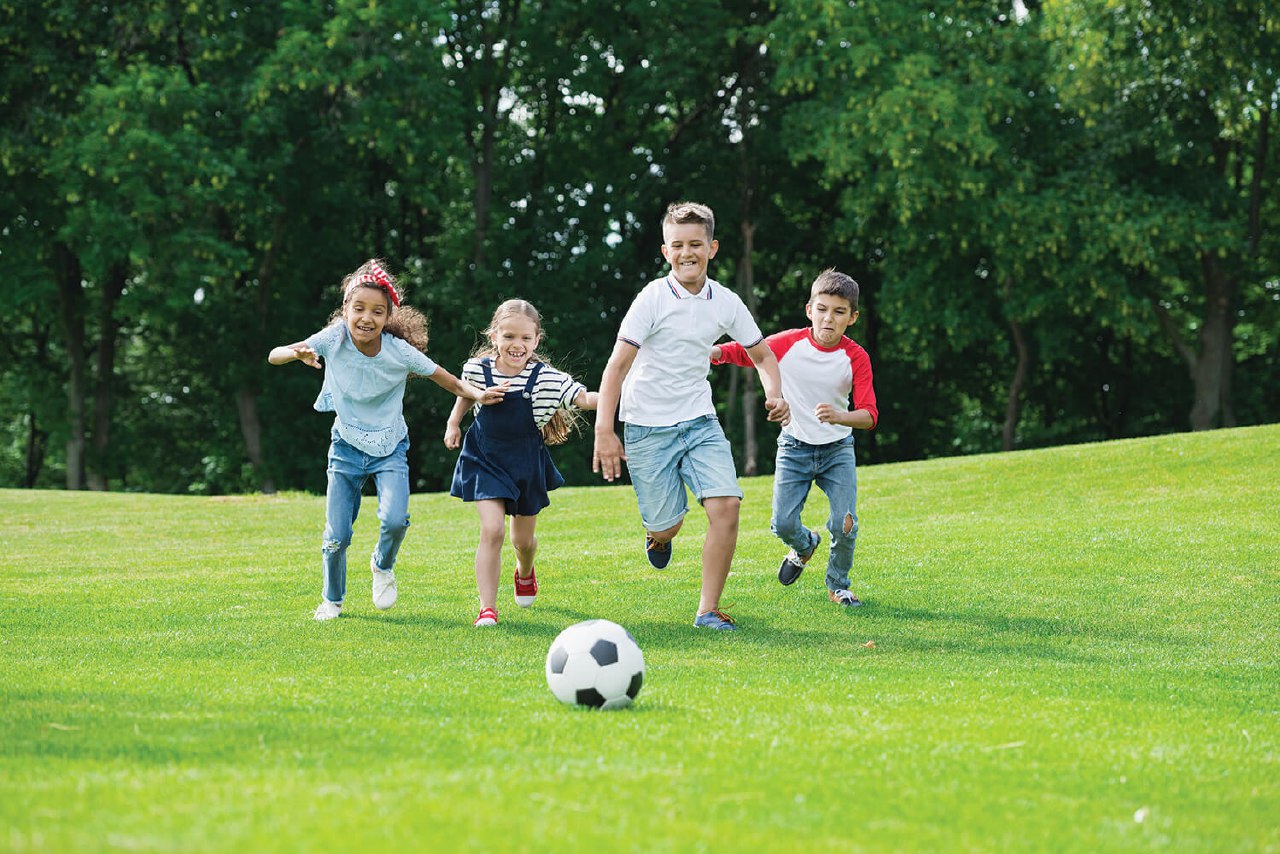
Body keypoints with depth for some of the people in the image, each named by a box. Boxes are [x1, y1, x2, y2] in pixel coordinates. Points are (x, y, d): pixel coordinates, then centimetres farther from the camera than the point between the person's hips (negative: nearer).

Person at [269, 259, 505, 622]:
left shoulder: (400, 352, -18)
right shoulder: (333, 339, -17)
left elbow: (447, 379, -7)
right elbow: (273, 356, -18)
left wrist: (477, 393, -24)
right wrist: (297, 353, -39)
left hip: (389, 449, -1)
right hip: (347, 447, 1)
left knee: (395, 520, -24)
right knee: (336, 537, -2)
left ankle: (383, 565, 11)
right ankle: (332, 599, 27)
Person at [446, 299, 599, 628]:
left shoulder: (545, 378, -18)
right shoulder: (478, 369, -12)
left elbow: (584, 398, -26)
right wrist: (453, 423, 11)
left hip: (527, 463, 1)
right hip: (486, 461, -1)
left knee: (523, 538, 16)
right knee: (492, 530, -18)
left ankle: (525, 573, 54)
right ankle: (487, 608, -12)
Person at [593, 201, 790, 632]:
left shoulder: (725, 303, -1)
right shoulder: (653, 298, -13)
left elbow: (762, 354, 14)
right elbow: (617, 365, -15)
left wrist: (774, 396, -7)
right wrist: (604, 431, -23)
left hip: (700, 422, 3)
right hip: (648, 428, -3)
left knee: (726, 505, -16)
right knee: (668, 526, -1)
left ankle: (709, 609, -5)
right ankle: (659, 535, 40)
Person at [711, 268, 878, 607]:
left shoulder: (856, 358, -13)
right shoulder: (788, 344, -12)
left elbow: (869, 414, -20)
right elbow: (741, 352, -1)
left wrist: (838, 417, -42)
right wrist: (709, 351, -22)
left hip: (838, 448, -1)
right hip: (794, 447, 1)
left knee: (844, 526, -13)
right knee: (783, 524, -10)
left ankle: (838, 585, 16)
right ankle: (805, 545, 29)